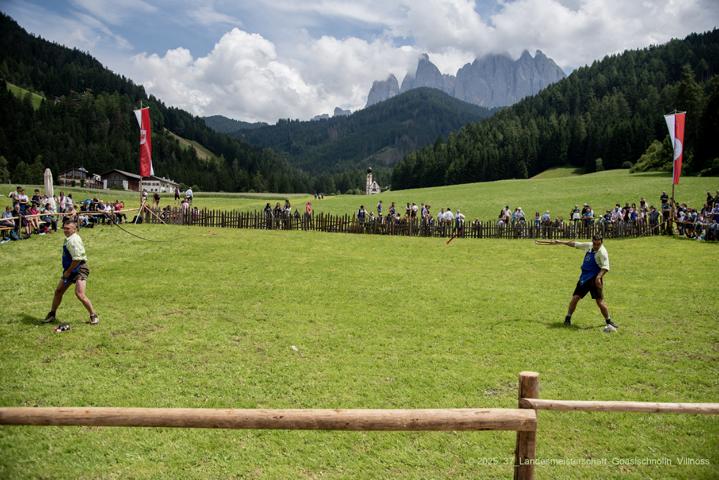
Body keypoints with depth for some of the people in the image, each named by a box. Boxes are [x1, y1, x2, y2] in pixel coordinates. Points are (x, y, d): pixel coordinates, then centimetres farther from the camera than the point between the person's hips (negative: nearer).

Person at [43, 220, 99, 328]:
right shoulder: (68, 239, 12)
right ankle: (52, 314, 31)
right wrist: (66, 271, 17)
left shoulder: (74, 240, -19)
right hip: (69, 270, 10)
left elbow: (77, 259, -25)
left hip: (79, 269, -10)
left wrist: (68, 271, -15)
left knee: (79, 294, -18)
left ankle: (94, 316, -5)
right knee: (58, 291, 14)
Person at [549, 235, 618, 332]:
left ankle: (609, 321, 8)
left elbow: (605, 267, -22)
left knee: (600, 301, -8)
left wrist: (598, 277, -35)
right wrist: (560, 242, 22)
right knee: (575, 297, 3)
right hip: (584, 277, 6)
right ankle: (568, 318, 14)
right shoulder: (588, 246, 6)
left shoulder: (602, 252, -14)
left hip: (595, 279, -6)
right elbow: (575, 244, 19)